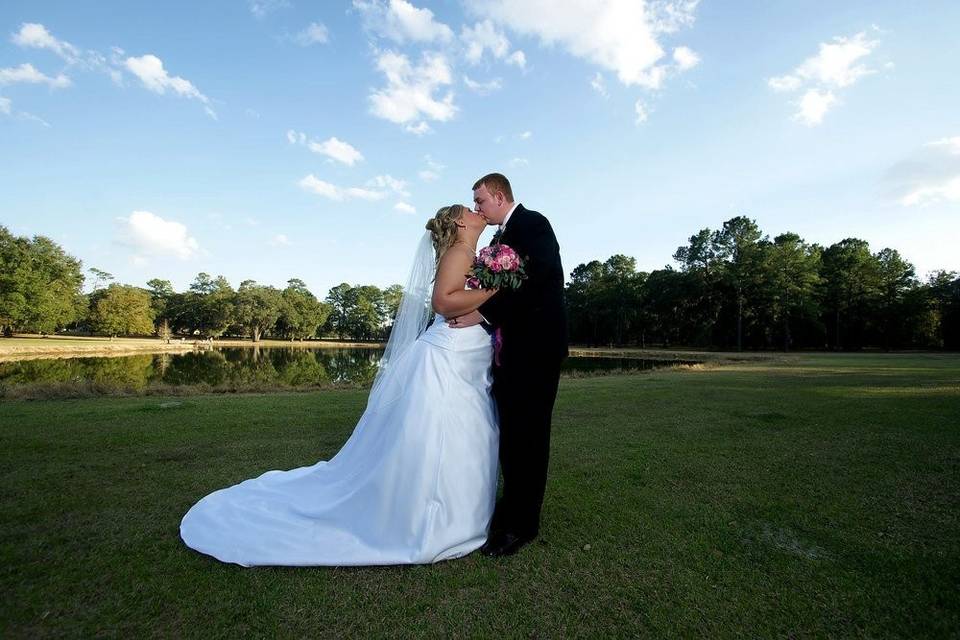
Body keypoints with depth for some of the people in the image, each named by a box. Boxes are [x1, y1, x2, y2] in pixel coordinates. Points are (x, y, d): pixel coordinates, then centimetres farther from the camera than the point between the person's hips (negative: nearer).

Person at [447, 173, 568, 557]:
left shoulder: (532, 223, -6)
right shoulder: (501, 237, 19)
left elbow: (534, 278, -20)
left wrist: (484, 314, -19)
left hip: (536, 344, -8)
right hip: (513, 344, 8)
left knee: (527, 430, -3)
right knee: (511, 428, 12)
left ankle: (522, 524, 9)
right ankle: (514, 507, 26)